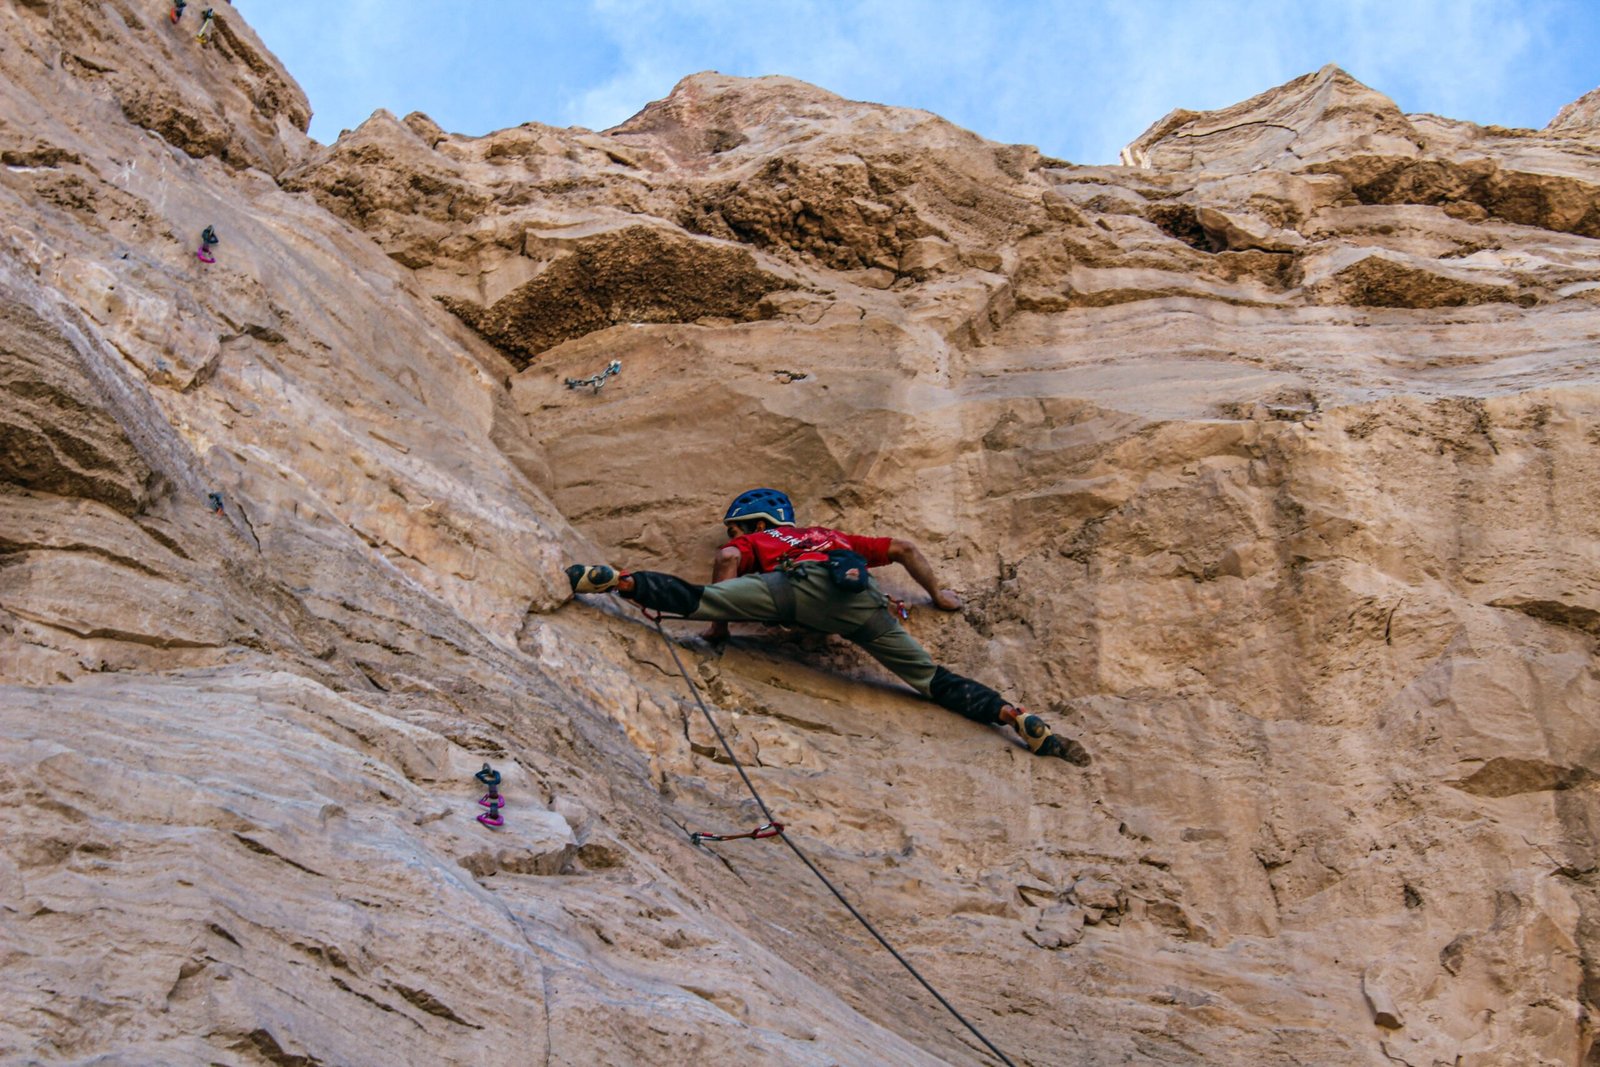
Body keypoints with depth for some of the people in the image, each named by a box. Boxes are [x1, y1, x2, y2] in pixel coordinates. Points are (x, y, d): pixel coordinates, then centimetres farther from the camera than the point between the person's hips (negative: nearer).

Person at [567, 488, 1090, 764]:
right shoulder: (831, 536, 46)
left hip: (801, 585, -4)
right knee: (933, 679, 0)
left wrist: (719, 622, 13)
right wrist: (938, 594, 54)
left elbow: (728, 560, 9)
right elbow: (903, 548, 44)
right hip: (860, 599, 4)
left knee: (695, 599, -6)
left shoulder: (754, 540, 33)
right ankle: (1018, 718, -14)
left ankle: (612, 579, -21)